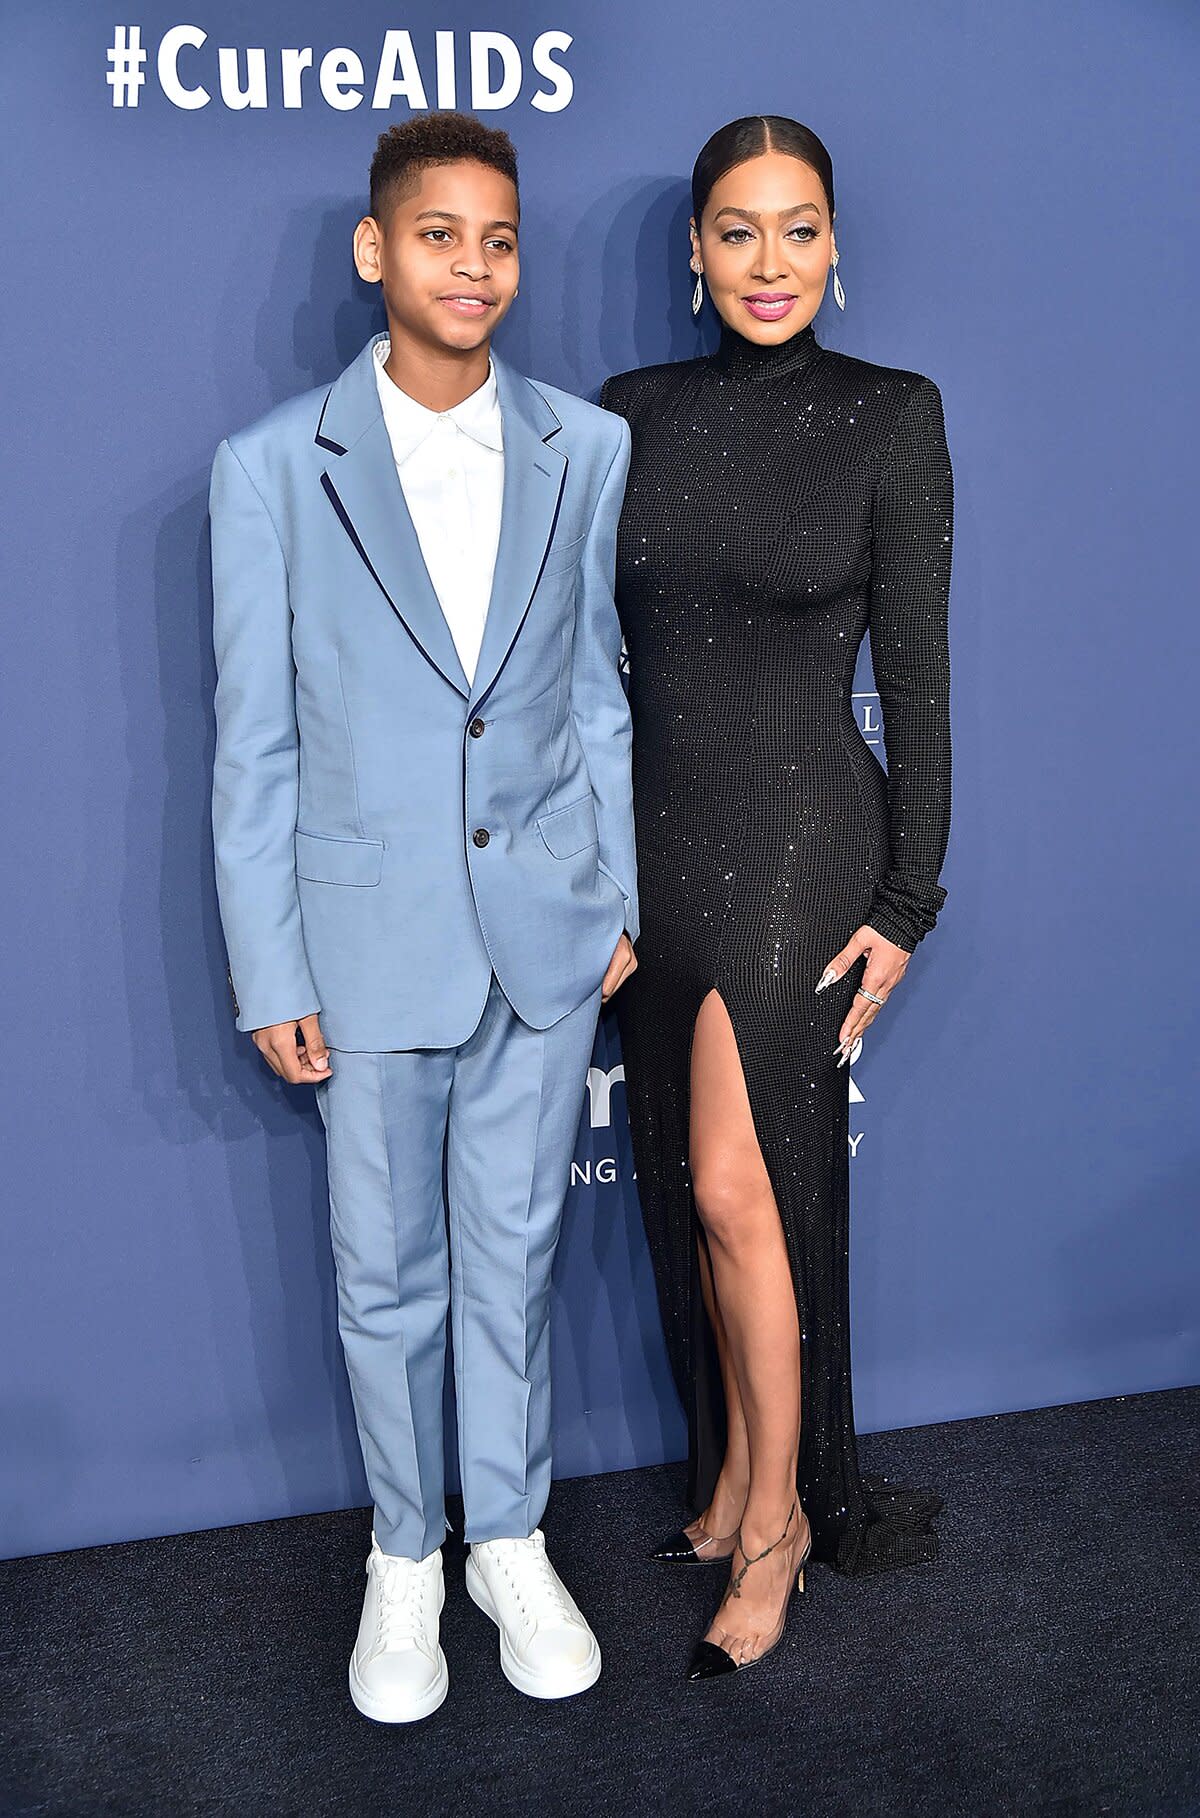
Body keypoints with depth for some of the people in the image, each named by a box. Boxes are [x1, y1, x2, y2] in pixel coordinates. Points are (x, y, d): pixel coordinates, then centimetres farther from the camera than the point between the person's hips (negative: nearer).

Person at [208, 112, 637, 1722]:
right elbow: (253, 745, -4)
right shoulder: (272, 467, -6)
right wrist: (268, 975, -5)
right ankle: (406, 1554, 34)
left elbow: (597, 694, 8)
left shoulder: (587, 450, 1)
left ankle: (511, 1539, 35)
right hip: (372, 935, -1)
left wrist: (618, 900, 8)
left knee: (514, 1254, 14)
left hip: (544, 926, 2)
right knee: (387, 1269, 13)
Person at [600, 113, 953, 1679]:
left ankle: (778, 1511, 15)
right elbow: (598, 650, 10)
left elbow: (916, 670, -5)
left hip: (800, 836, -4)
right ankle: (737, 1470, 31)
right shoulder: (629, 414, 6)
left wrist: (910, 898, -8)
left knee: (739, 1187, -7)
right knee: (687, 1186, 12)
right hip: (655, 838, 5)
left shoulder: (891, 416, -5)